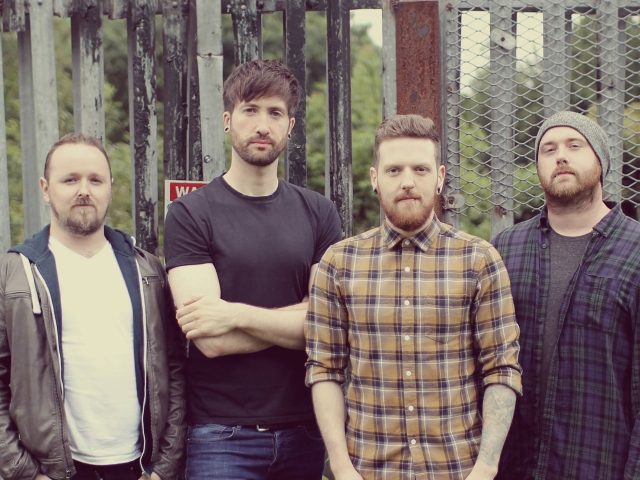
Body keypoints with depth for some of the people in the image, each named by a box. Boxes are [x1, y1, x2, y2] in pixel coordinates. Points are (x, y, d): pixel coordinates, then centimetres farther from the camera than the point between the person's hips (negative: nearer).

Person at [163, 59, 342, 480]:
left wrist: (236, 315, -14)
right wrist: (294, 322, -7)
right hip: (222, 435, -3)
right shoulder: (191, 214, -4)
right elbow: (210, 340, -13)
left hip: (303, 430, 3)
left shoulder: (319, 214, 5)